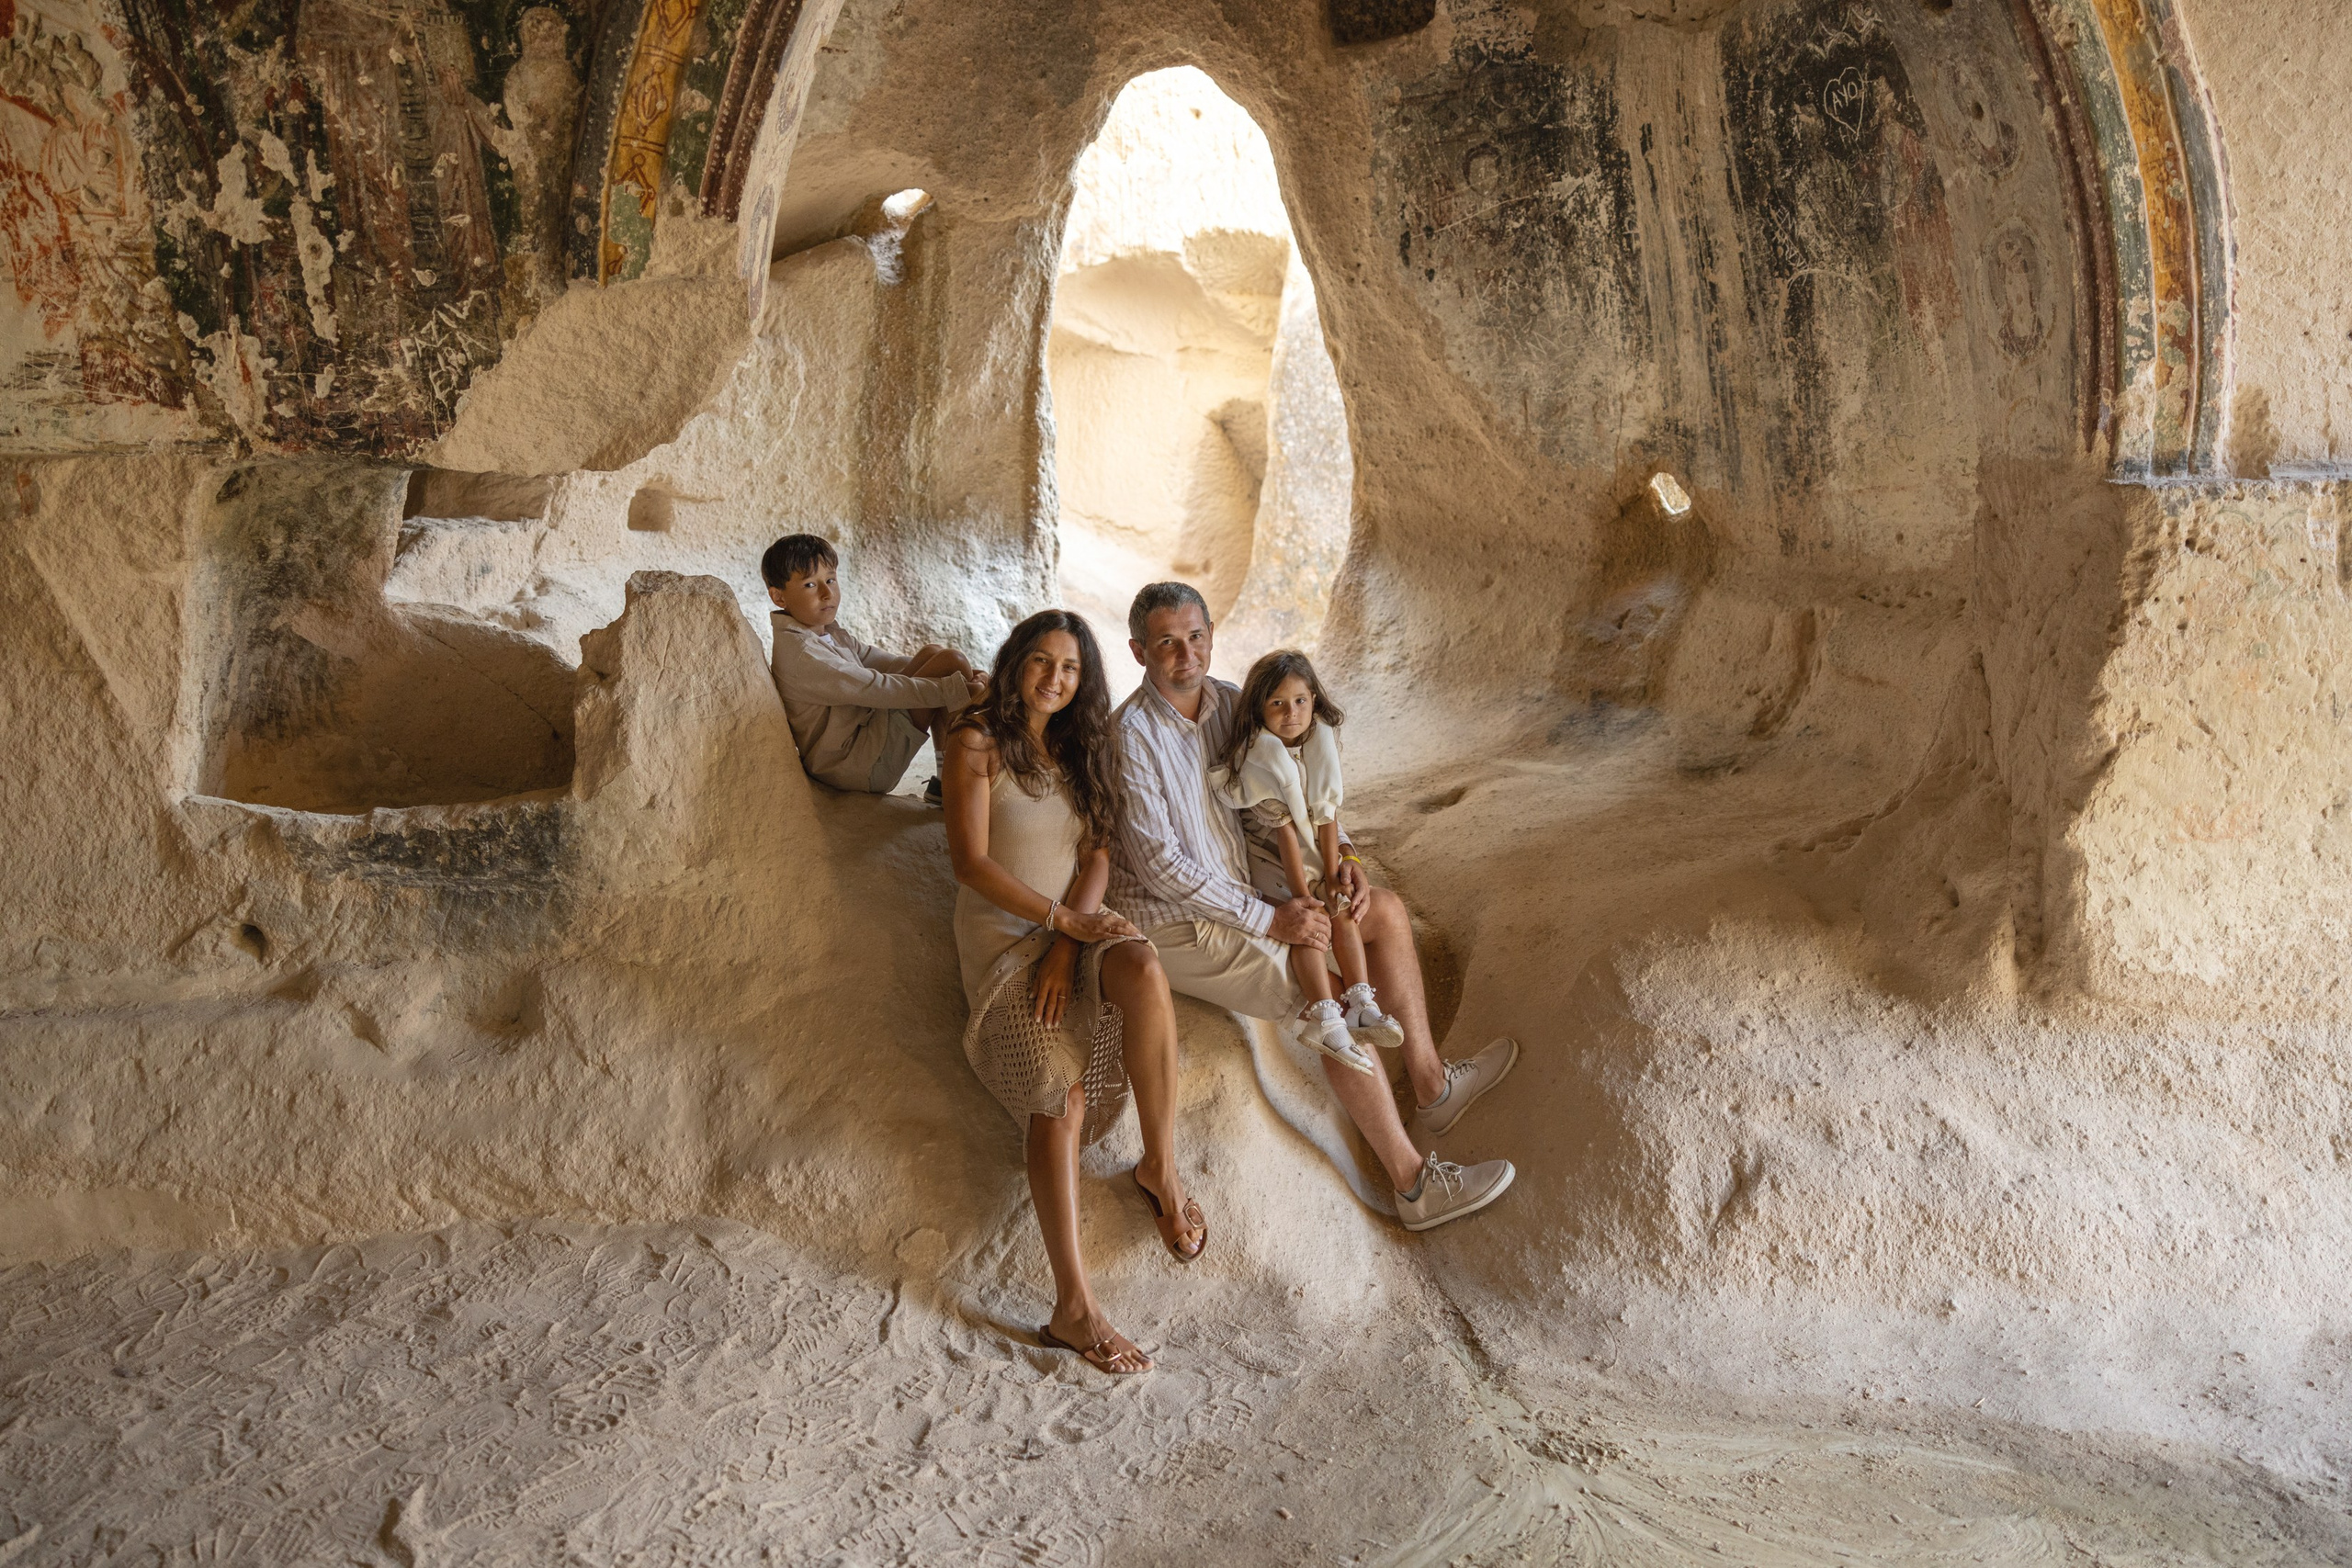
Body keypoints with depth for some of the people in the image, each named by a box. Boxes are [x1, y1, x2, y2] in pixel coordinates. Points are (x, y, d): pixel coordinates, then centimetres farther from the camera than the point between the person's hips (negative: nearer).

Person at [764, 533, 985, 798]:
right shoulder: (802, 654, -22)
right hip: (859, 767, -10)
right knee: (952, 661, -13)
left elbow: (881, 661, 11)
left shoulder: (826, 632, 12)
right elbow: (874, 688, -26)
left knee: (932, 652, 16)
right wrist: (957, 688, -26)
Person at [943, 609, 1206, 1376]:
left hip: (1074, 925, 4)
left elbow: (1097, 855, 8)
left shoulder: (1080, 747, 16)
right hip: (1001, 933, -4)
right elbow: (970, 860, -10)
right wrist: (1064, 920, -17)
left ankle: (1161, 1169, -17)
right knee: (1061, 1094, -24)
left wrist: (1068, 944, -10)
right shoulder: (977, 741, -2)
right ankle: (1074, 1305, -25)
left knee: (1146, 975, -33)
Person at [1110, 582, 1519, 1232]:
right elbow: (1161, 867, -25)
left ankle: (1432, 1085, 14)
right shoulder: (1131, 735, -22)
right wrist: (1269, 920, -22)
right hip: (1179, 925, -8)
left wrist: (1342, 853, -5)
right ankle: (1413, 1183, -10)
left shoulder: (1230, 701, 1)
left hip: (1245, 888, 8)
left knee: (1387, 912, 3)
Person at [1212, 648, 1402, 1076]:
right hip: (1266, 853, -6)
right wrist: (1303, 894, -24)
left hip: (1316, 851, 6)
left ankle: (1360, 1003, -12)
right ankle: (1325, 1018, -27)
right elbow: (1285, 831, -24)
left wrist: (1333, 879, -14)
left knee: (1342, 905, -11)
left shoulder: (1321, 743, -7)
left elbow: (1326, 819, -9)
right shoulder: (1259, 756, -23)